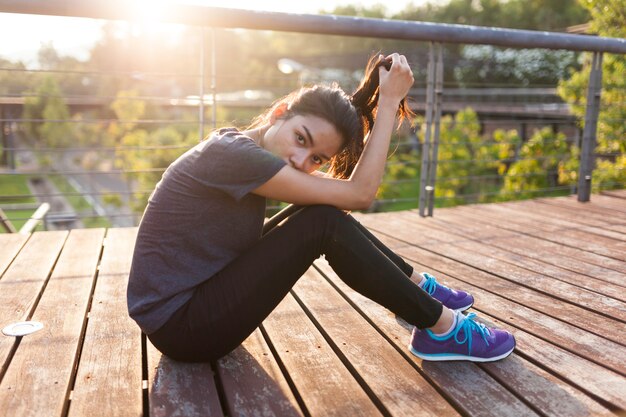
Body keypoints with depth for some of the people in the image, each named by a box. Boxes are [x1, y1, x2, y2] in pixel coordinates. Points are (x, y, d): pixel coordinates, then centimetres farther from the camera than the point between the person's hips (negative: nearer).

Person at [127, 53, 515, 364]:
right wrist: (388, 101, -16)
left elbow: (346, 192, 6)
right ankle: (442, 329, -8)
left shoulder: (244, 151, 2)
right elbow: (359, 195, -23)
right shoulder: (231, 153, -25)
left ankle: (418, 287, 16)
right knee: (326, 223, -21)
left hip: (200, 297, 9)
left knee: (327, 214, 2)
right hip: (179, 326, -8)